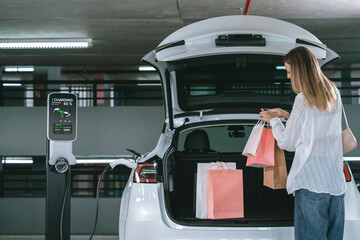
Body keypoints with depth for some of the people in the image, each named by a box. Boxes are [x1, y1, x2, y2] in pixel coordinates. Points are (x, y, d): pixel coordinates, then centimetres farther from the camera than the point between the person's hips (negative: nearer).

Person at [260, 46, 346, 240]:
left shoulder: (303, 99, -13)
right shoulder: (334, 93, 9)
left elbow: (287, 144, -5)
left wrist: (273, 121, 11)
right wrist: (286, 115, 23)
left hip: (311, 183, -7)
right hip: (337, 181, 7)